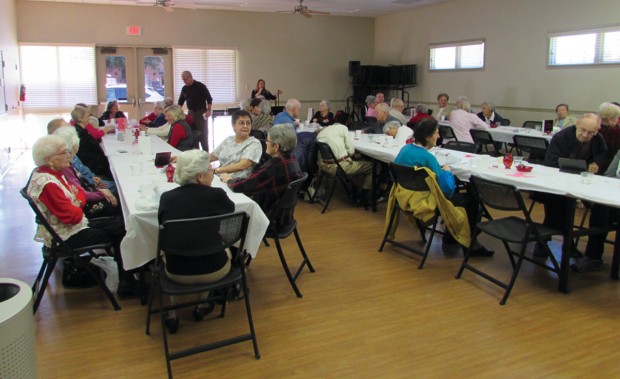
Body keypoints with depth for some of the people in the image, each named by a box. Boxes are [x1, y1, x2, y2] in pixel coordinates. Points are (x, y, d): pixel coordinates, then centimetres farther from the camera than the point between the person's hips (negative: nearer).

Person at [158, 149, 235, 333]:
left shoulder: (167, 197, -8)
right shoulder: (217, 195, -14)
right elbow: (231, 209, 10)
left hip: (177, 273, 2)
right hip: (214, 271, -1)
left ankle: (172, 315, 31)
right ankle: (203, 305, 37)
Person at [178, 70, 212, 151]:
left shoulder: (200, 86, -9)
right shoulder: (184, 89, 8)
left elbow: (209, 99, -8)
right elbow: (180, 102, 15)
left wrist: (209, 110, -16)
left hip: (201, 113, -6)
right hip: (190, 113, 6)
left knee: (203, 133, -5)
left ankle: (205, 152, 0)